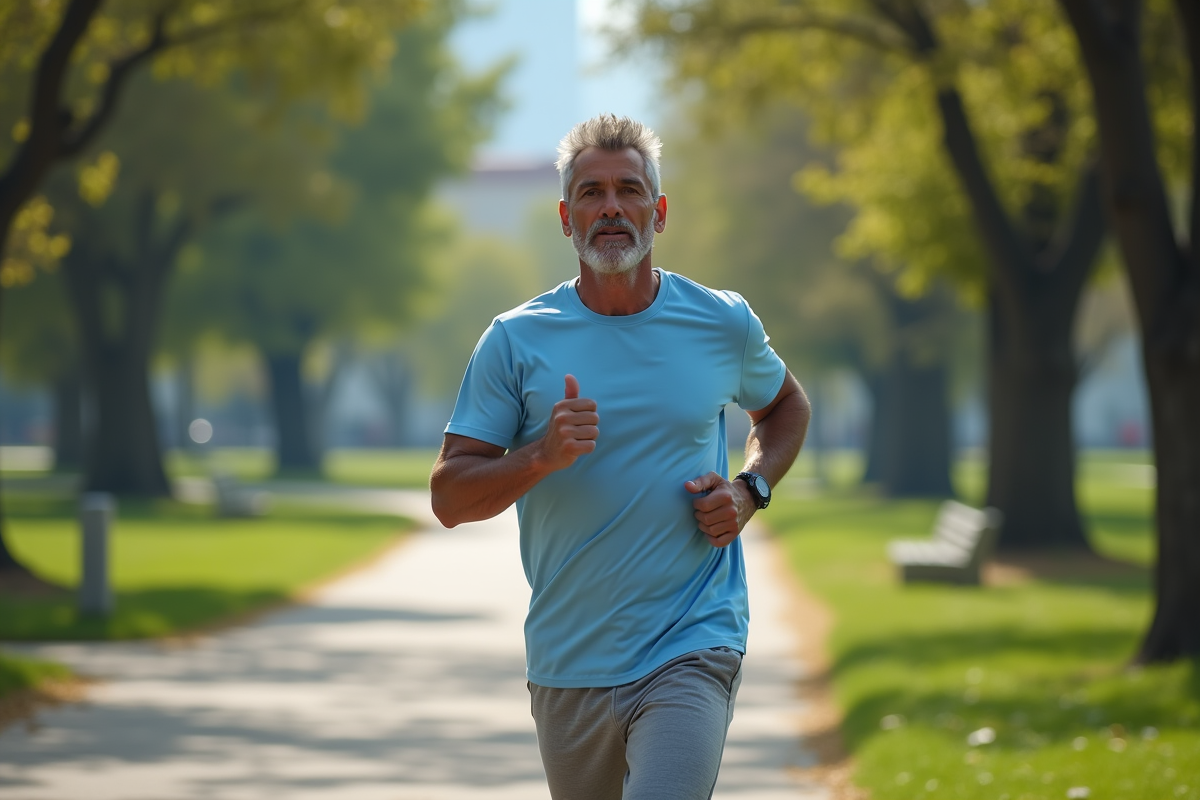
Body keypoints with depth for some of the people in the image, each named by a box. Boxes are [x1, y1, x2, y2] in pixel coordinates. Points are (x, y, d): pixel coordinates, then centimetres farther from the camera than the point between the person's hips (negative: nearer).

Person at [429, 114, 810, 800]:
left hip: (693, 650, -2)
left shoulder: (725, 324, 3)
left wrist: (750, 491, 4)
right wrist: (540, 456, -21)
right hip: (567, 665, 2)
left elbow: (786, 405, 24)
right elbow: (449, 499, -3)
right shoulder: (516, 341, -1)